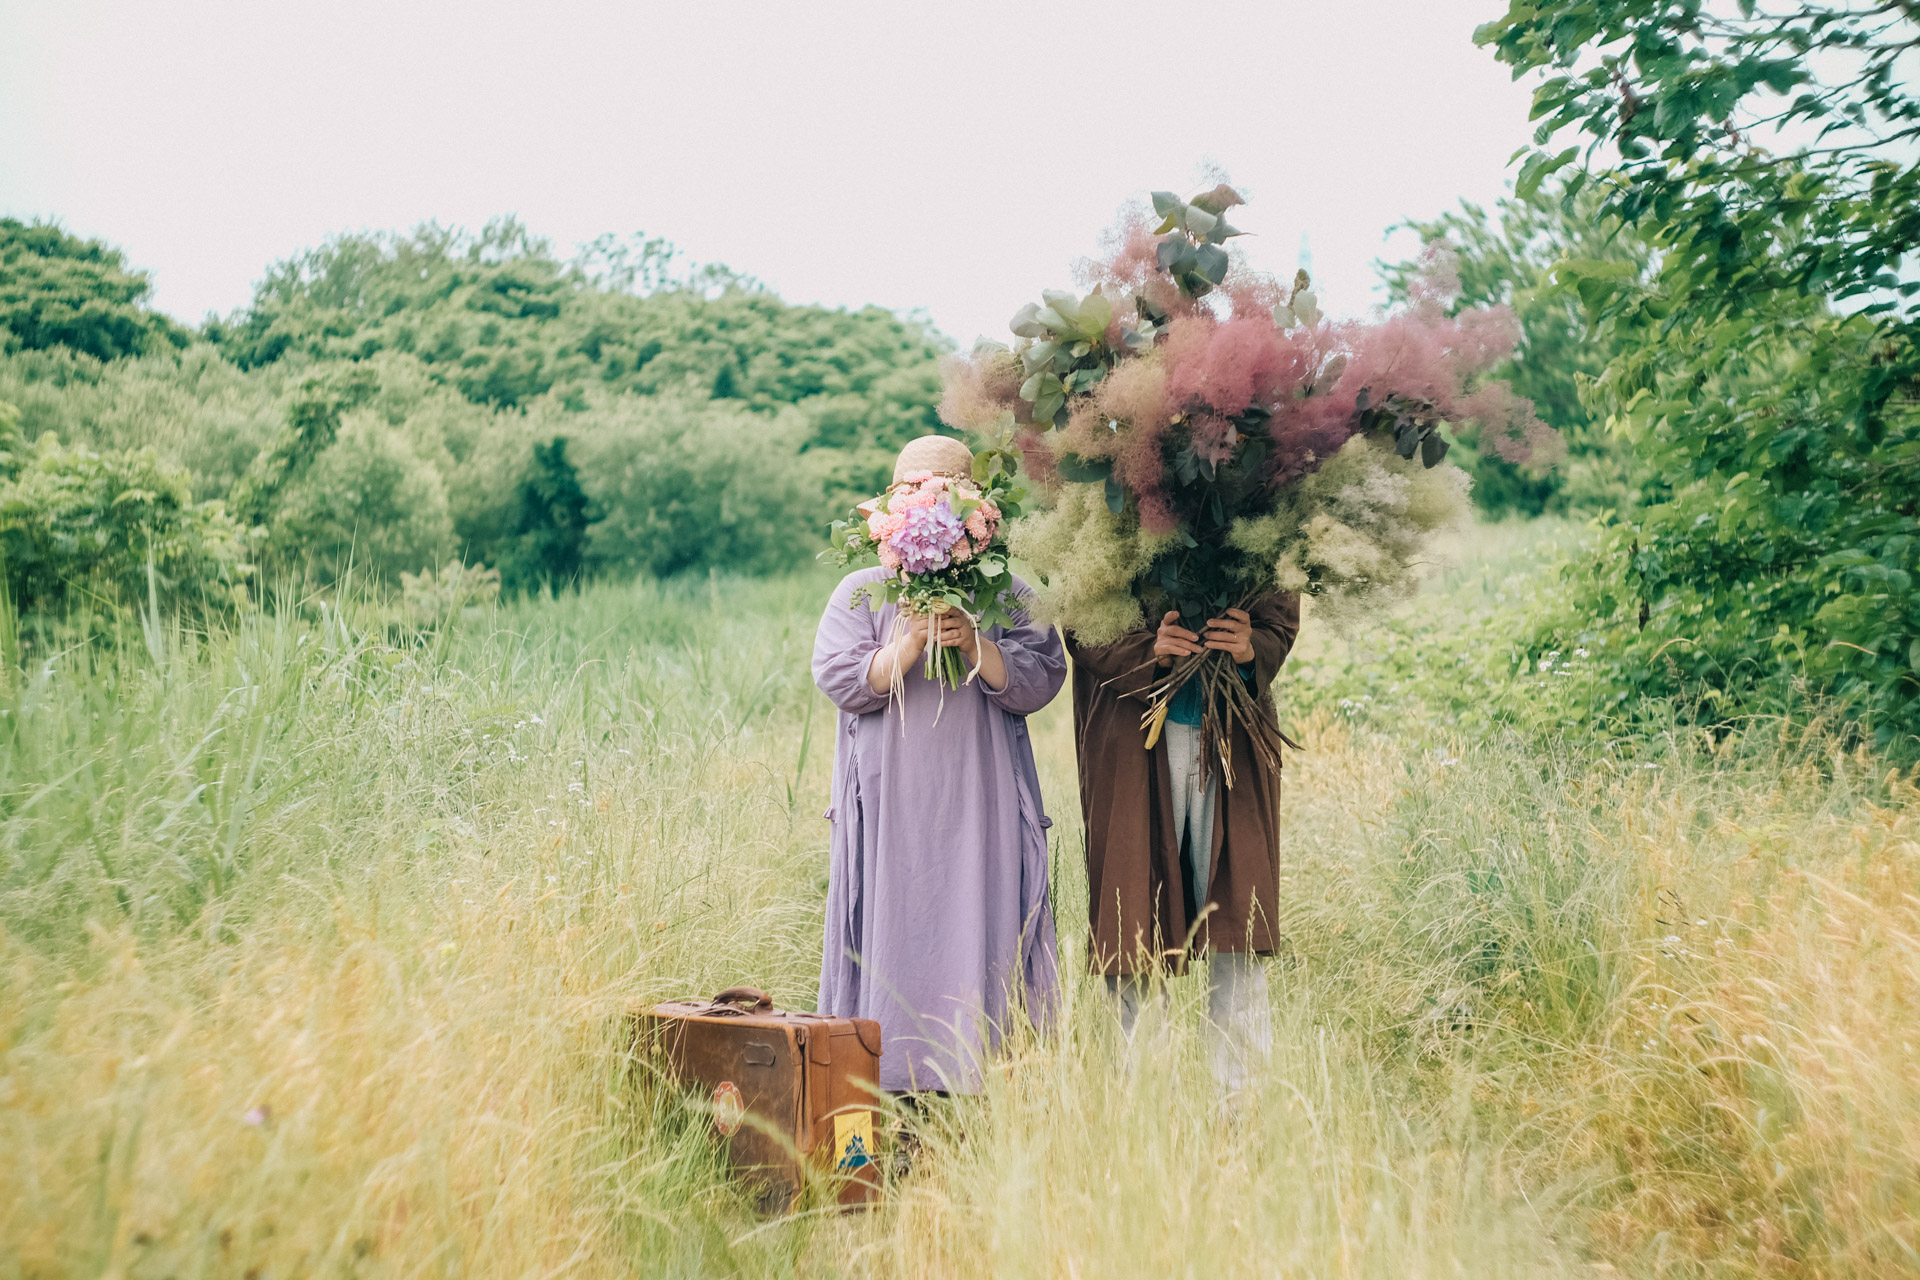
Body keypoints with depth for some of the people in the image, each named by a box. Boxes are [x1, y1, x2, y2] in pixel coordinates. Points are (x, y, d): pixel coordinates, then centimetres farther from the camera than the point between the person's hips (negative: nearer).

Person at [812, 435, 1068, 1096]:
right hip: (892, 800, 0)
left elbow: (1037, 683, 0)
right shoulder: (861, 591, 9)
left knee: (978, 928, -2)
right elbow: (839, 679, -3)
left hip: (980, 799, 1)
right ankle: (893, 1081, 6)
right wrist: (912, 643, -15)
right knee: (895, 925, -1)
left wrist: (976, 645, -14)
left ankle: (971, 1079, 4)